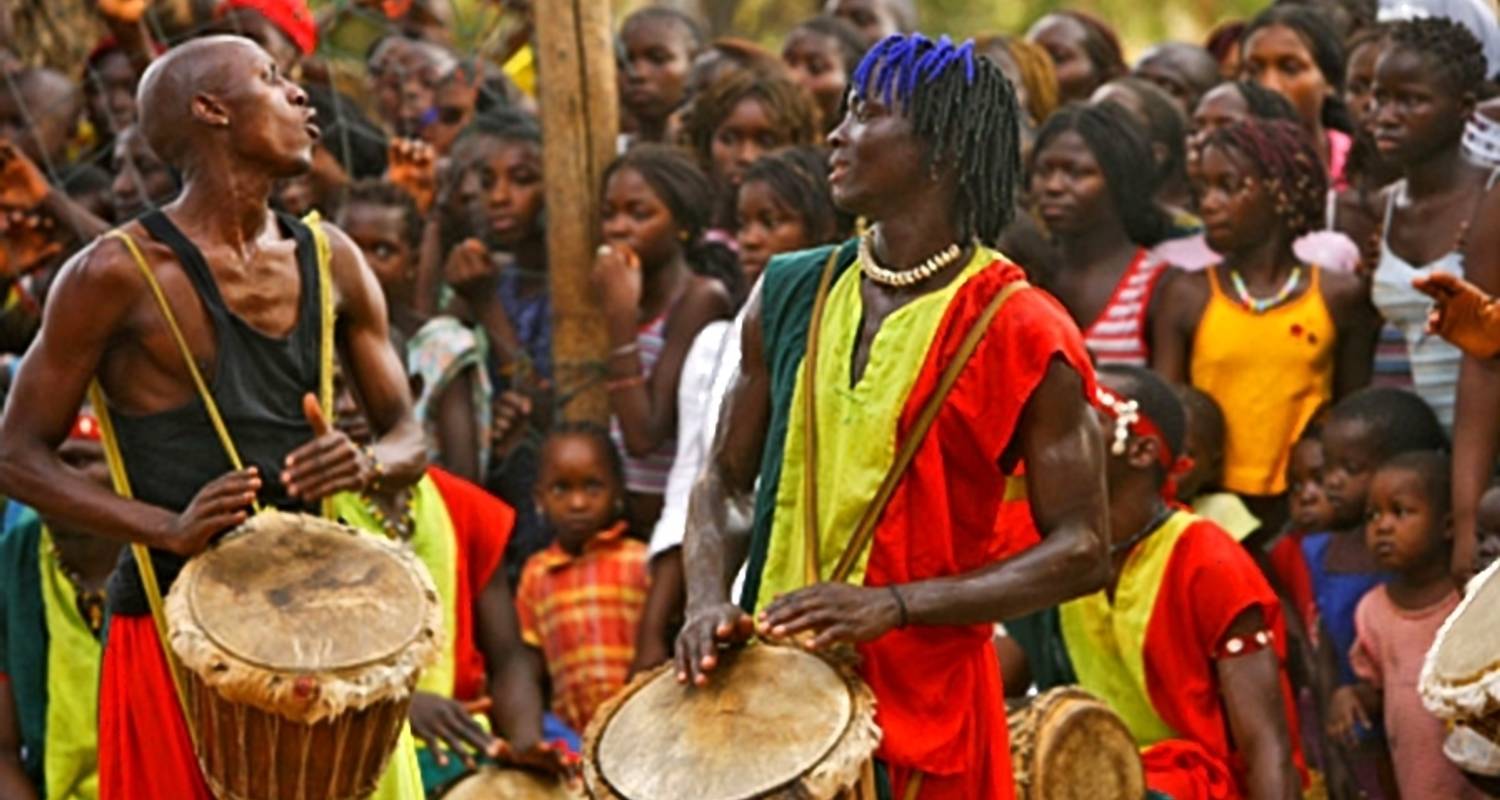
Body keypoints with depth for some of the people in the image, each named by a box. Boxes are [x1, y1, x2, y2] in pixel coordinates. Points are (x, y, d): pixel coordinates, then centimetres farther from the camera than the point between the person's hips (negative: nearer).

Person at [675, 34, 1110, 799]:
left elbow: (1081, 551, -10)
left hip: (921, 702, -4)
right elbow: (726, 481, 14)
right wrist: (708, 599, -6)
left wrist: (894, 605, -19)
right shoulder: (789, 295, 7)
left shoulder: (1019, 334, -9)